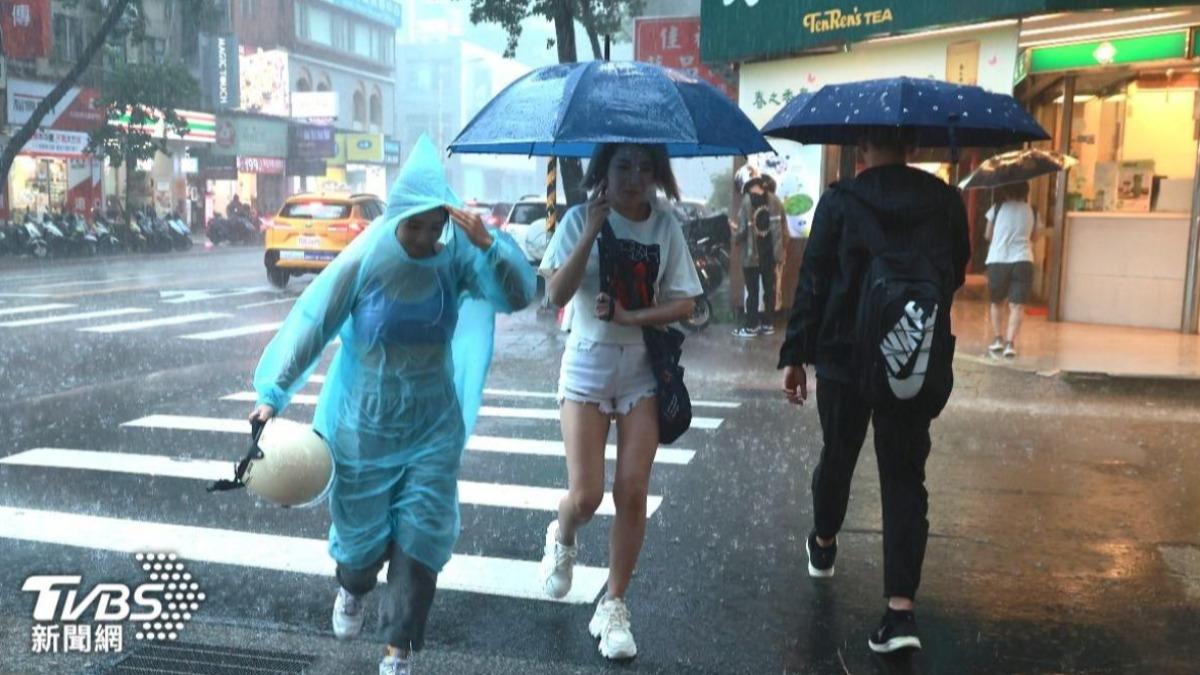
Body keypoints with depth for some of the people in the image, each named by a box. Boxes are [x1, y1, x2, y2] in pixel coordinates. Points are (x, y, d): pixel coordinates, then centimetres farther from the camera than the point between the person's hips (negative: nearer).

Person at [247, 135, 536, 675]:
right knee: (363, 525, 14)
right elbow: (310, 325, -11)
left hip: (434, 425, 1)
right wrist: (273, 394, -13)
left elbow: (518, 295, -17)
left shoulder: (455, 258, -9)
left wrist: (487, 243, -31)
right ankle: (351, 591, 50)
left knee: (420, 534, -1)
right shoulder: (364, 261, -14)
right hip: (365, 422, -1)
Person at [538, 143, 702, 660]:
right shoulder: (580, 219, -6)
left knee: (632, 494, 0)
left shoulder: (666, 225, -1)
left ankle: (613, 608, 16)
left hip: (643, 373, 2)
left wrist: (627, 317, -17)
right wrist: (593, 230, -22)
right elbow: (557, 294, -17)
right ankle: (562, 539, 32)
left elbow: (683, 304, -3)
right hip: (587, 369, -1)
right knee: (585, 496, -5)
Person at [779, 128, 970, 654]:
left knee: (837, 454, 19)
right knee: (905, 476, 4)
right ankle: (901, 608, -3)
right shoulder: (946, 201, 1)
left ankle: (823, 546, 43)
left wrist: (794, 355, -3)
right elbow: (956, 274, 11)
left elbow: (813, 281, -8)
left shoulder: (839, 201, -6)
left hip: (844, 357, -1)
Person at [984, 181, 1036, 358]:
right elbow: (1032, 238, 16)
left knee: (996, 302, 17)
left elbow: (988, 236, 8)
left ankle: (998, 339, 15)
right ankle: (1010, 342, -13)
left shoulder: (997, 208, 2)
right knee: (1016, 305, -2)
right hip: (1023, 261, 0)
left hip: (997, 260, 0)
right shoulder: (1031, 211, 7)